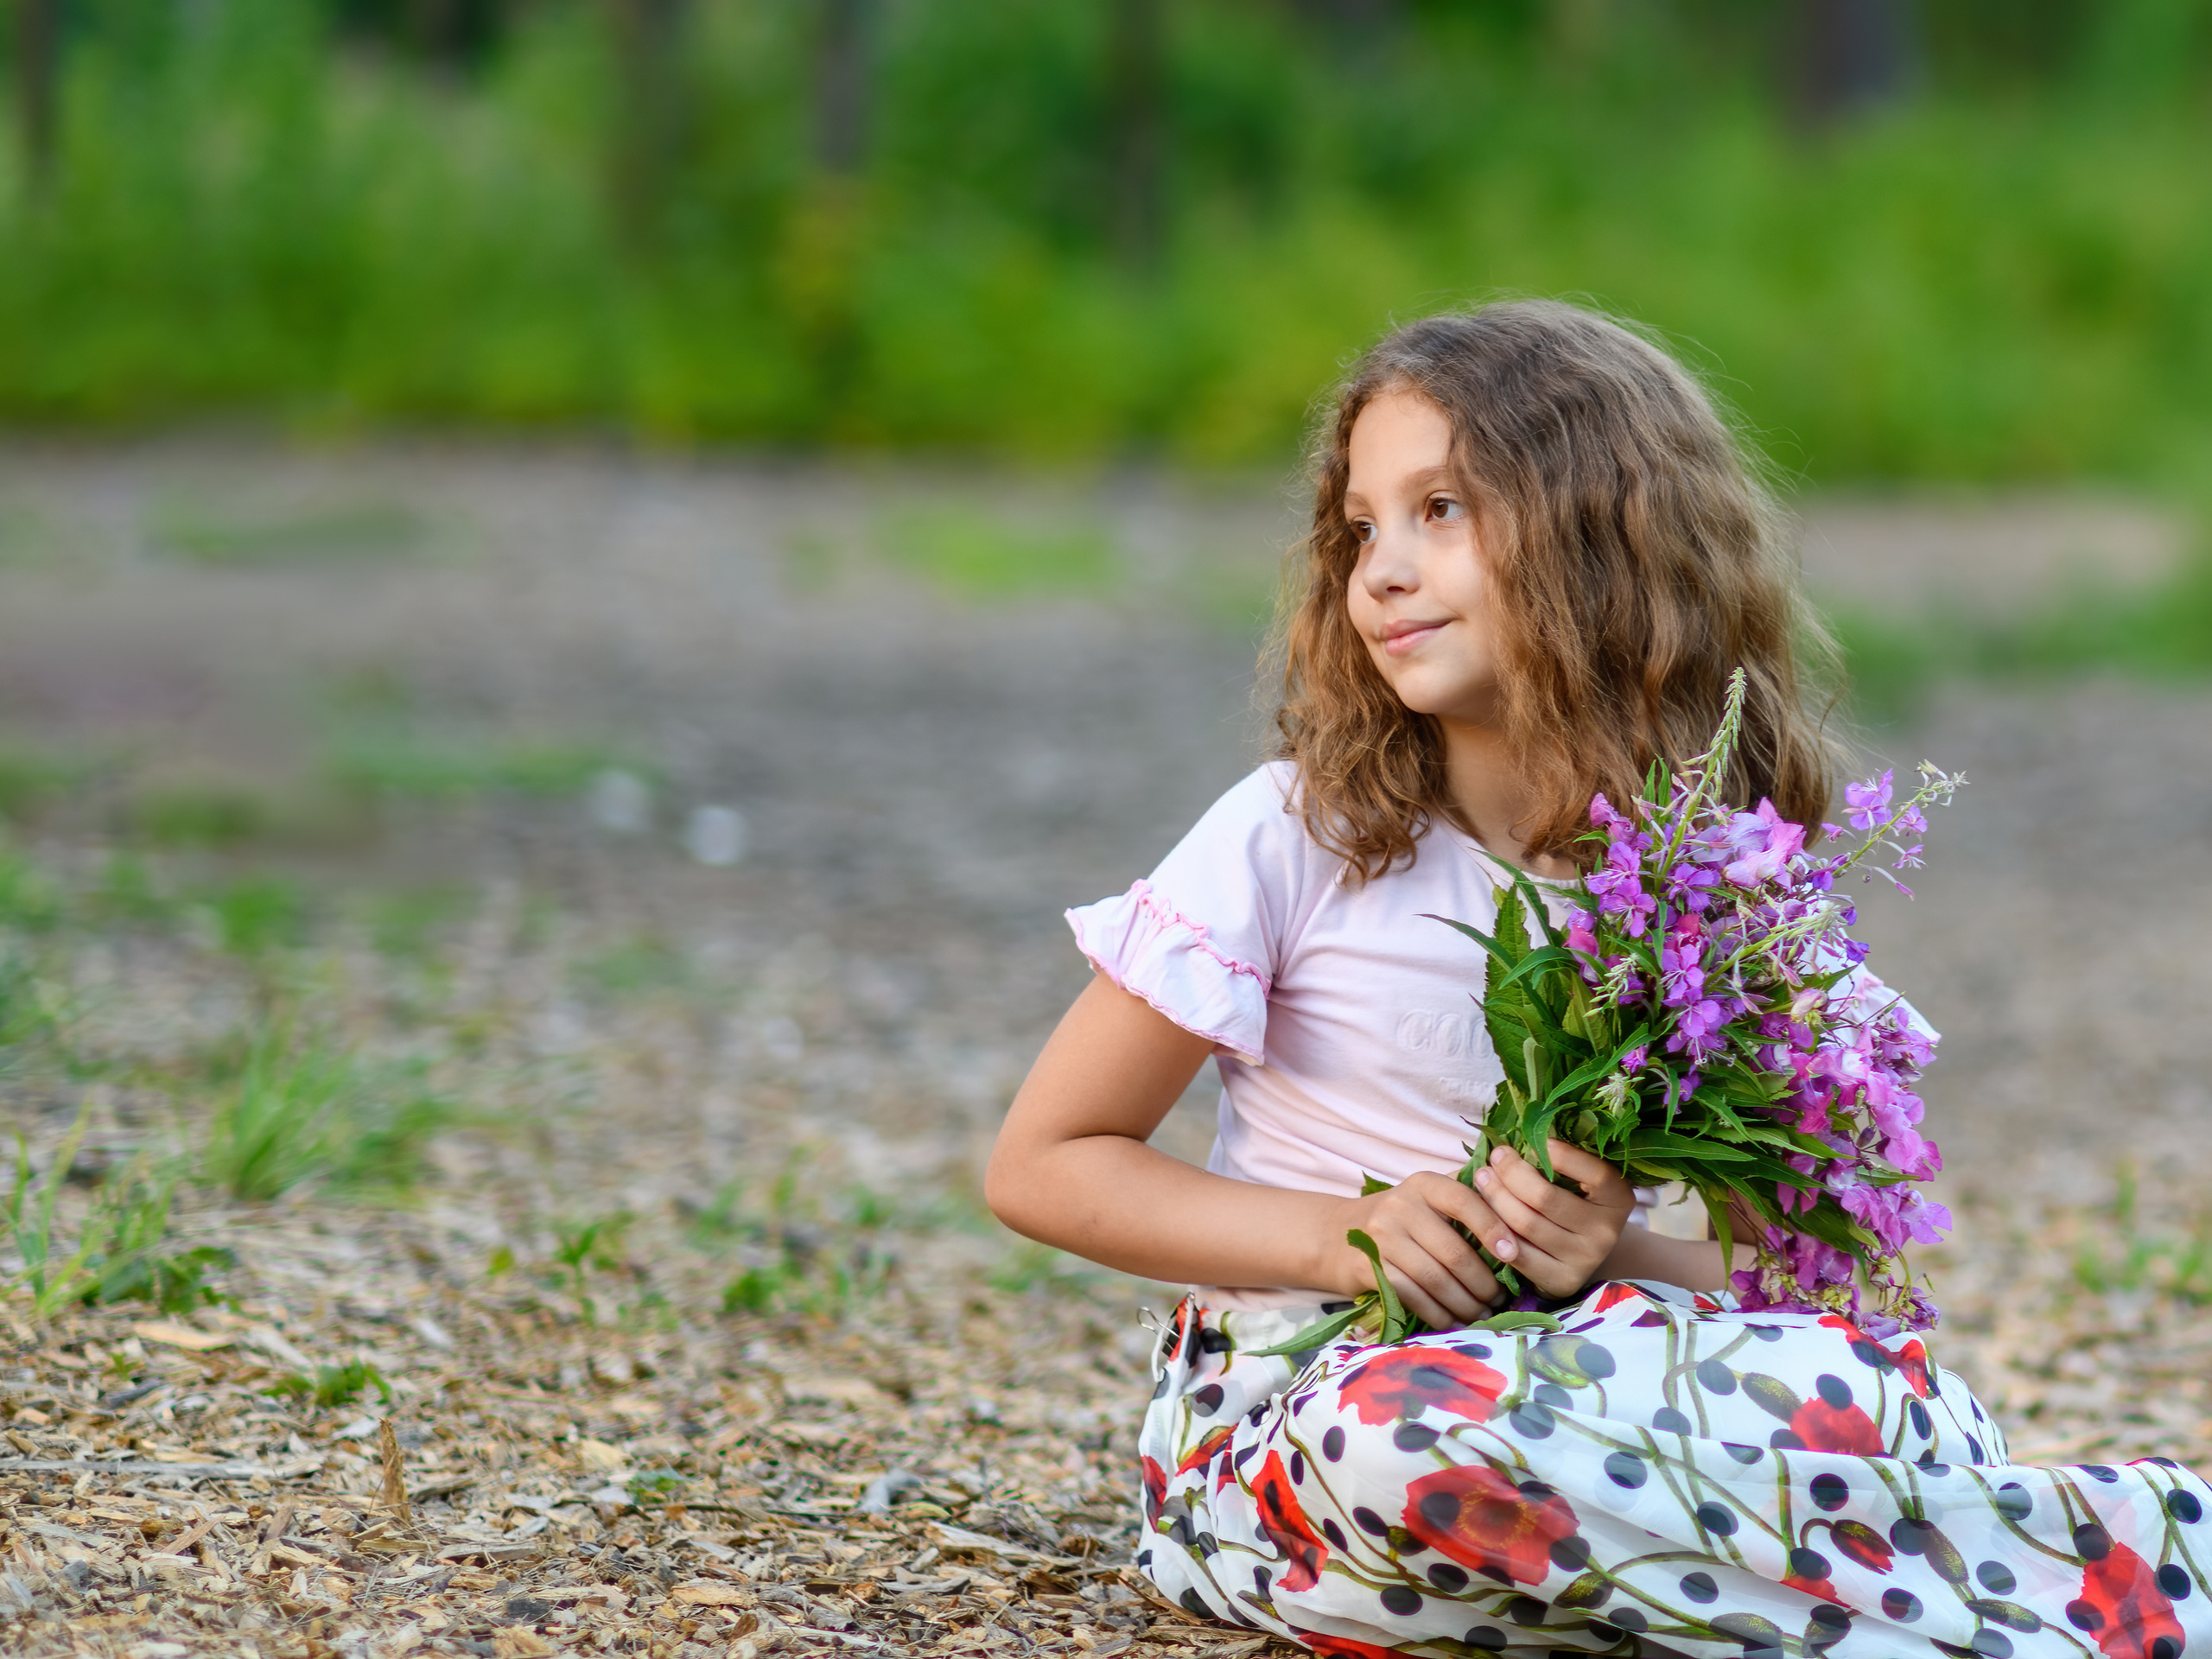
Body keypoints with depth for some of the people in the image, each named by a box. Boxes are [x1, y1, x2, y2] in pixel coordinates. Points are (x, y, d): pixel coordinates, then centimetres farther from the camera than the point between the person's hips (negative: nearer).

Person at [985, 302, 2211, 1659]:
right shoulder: (1297, 836, -5)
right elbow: (1044, 1164, -1)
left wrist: (1616, 1258, -17)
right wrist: (1345, 1234, -15)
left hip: (1568, 1362, 2)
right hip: (1296, 1394, -2)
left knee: (1848, 1381, -33)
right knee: (1417, 1444, -39)